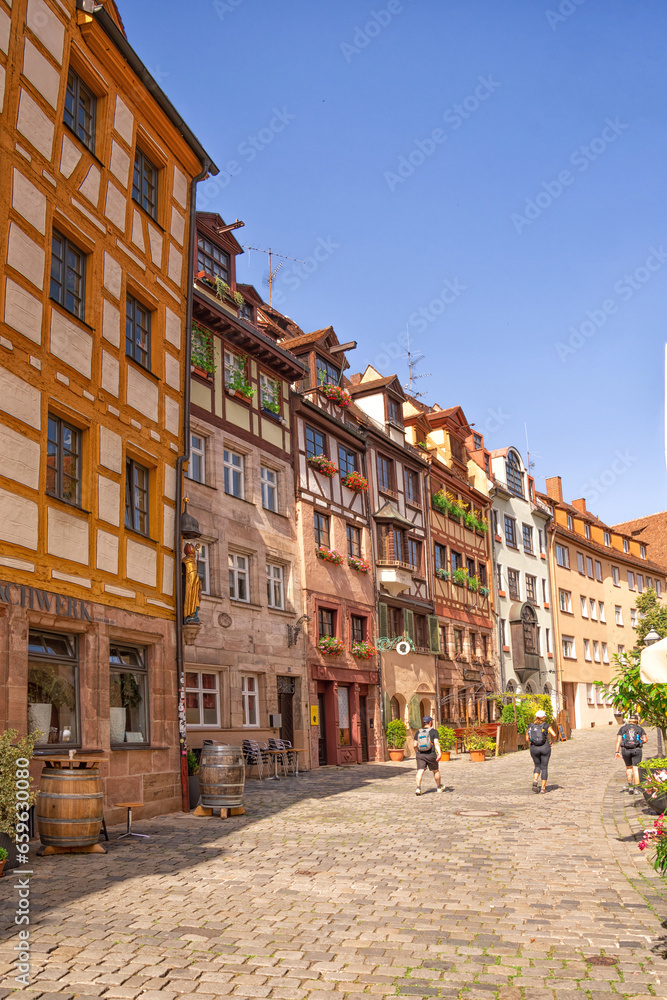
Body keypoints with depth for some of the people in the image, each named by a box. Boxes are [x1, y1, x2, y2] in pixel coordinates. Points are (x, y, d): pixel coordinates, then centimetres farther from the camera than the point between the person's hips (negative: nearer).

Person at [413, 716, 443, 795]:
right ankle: (439, 787, 34)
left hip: (420, 755, 1)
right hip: (431, 755, -1)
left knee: (420, 771, -6)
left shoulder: (418, 732, 7)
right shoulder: (434, 731, -2)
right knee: (435, 771, 18)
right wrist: (439, 753, -22)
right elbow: (436, 743, -15)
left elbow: (415, 745, 5)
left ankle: (418, 787, -26)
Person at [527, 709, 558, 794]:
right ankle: (543, 788, 6)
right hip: (545, 748, -2)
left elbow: (527, 738, 2)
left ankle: (535, 781, -9)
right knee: (544, 767, 7)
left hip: (534, 749, 2)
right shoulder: (546, 725, -1)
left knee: (537, 766, 18)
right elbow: (554, 735, -10)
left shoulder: (530, 726, 5)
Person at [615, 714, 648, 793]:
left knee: (628, 768, 19)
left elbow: (618, 740, 0)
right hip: (636, 750, -1)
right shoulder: (640, 729, 10)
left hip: (625, 750, 1)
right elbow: (645, 740, -3)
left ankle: (630, 786, 10)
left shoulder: (622, 728, 11)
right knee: (636, 769, 3)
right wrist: (639, 742, 18)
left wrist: (617, 751, -5)